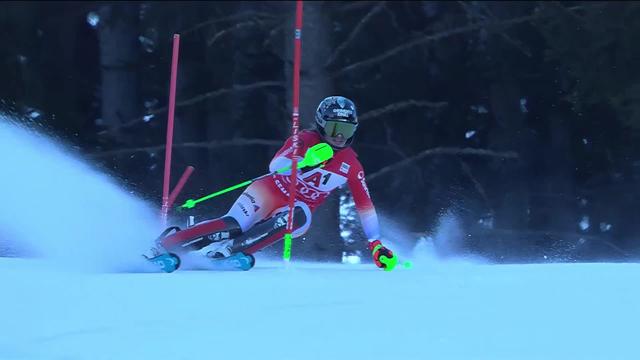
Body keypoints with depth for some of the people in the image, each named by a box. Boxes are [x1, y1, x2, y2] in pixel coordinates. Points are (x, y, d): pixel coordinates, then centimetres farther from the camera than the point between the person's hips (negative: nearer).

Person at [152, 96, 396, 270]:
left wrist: (376, 245, 0)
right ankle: (165, 243, -16)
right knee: (233, 226, -26)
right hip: (270, 193, -3)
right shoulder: (304, 140, -13)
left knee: (300, 217, -34)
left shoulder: (351, 165, -3)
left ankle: (230, 249, -35)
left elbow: (365, 205, 3)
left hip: (295, 210, 3)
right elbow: (275, 166, -27)